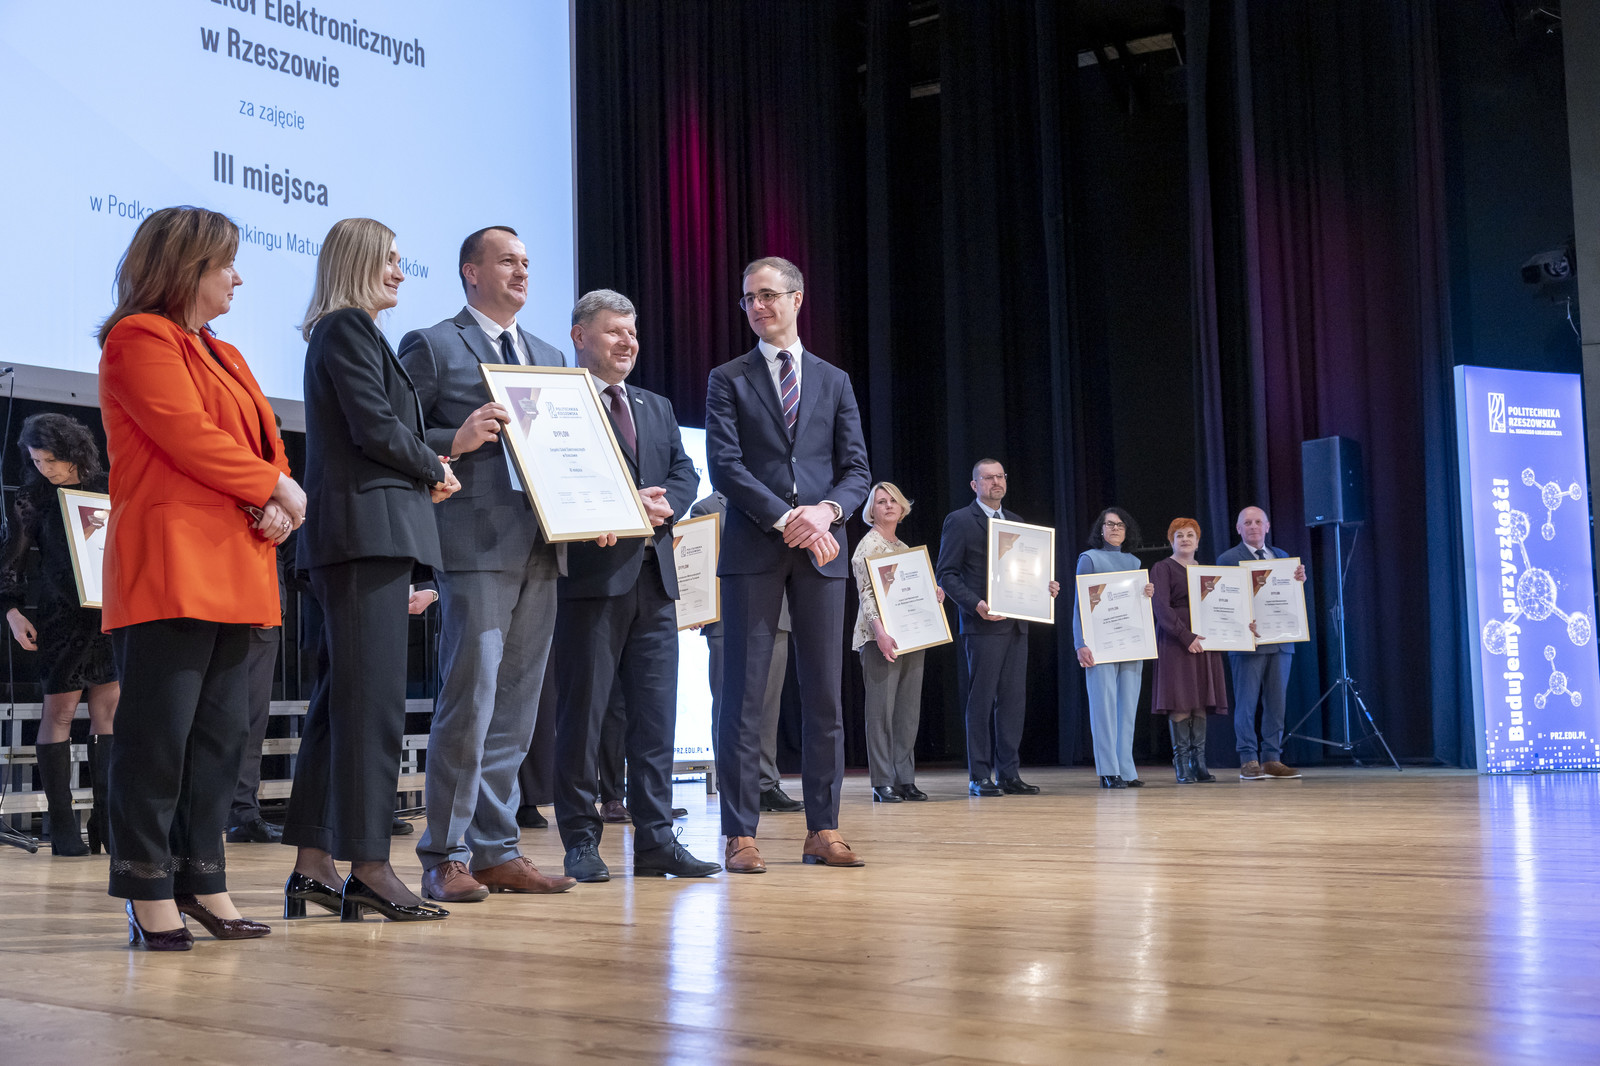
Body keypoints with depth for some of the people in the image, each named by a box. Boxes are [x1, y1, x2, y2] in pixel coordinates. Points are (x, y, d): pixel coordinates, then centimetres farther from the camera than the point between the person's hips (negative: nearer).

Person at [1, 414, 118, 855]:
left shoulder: (107, 488, 9)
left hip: (111, 612, 3)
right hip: (61, 615, -2)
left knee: (108, 707, 1)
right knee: (59, 710, -2)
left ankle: (106, 820, 5)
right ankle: (62, 826, 2)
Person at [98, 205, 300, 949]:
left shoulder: (222, 357, 24)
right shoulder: (141, 339, -4)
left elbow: (264, 444, 19)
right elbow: (189, 438, -15)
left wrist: (278, 509, -2)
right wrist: (276, 487, -7)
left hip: (231, 573, 9)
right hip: (168, 567, -9)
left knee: (220, 734, 9)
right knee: (158, 733, -7)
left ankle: (201, 882, 15)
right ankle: (149, 894, -1)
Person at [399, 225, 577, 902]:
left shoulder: (549, 357, 22)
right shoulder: (431, 346, 2)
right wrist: (456, 440, -20)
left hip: (540, 550, 7)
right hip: (475, 547, -7)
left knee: (515, 709, 8)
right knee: (470, 700, -9)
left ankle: (496, 851, 15)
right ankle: (446, 857, -1)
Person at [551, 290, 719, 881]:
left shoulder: (658, 409, 22)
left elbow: (685, 474, 14)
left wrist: (660, 505, -7)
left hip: (654, 573, 7)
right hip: (592, 573, -6)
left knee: (656, 714, 6)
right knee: (582, 711, -1)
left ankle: (655, 838, 11)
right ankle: (581, 840, 7)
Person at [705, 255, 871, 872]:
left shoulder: (834, 381, 15)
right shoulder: (728, 380, 8)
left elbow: (856, 469, 9)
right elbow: (725, 466, -4)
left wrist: (827, 510, -11)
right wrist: (784, 519, -14)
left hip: (820, 550, 3)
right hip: (753, 550, -2)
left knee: (824, 693, 3)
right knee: (743, 694, -3)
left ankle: (823, 831, 10)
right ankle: (740, 835, 0)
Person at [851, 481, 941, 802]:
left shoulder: (905, 548, 19)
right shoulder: (868, 546, -3)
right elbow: (866, 593, -13)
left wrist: (934, 594, 2)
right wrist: (880, 632, -25)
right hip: (880, 637, -7)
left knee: (908, 710, 5)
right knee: (882, 709, -7)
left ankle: (905, 779, 9)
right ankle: (882, 784, -4)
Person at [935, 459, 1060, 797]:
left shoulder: (1015, 522, 19)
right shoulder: (959, 521, -2)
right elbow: (947, 574, -7)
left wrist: (1046, 587, 3)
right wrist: (976, 604, -19)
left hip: (1016, 625, 6)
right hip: (982, 625, -6)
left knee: (1014, 700, 6)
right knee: (981, 701, -3)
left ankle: (1009, 774, 11)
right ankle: (979, 777, 2)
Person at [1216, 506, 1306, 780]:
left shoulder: (1282, 557, 16)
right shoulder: (1227, 559, 1)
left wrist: (1298, 581, -8)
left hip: (1280, 642, 5)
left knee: (1276, 704, 6)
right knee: (1246, 704, -2)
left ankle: (1271, 759, 12)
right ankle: (1249, 761, 2)